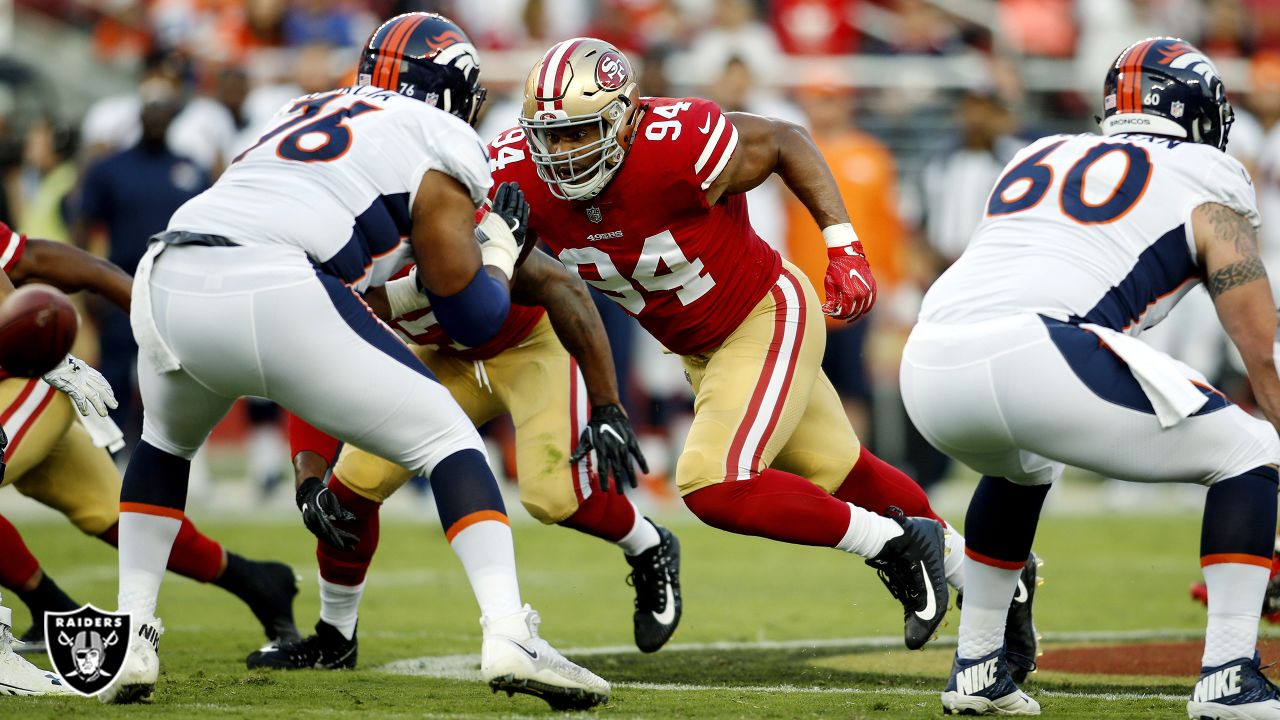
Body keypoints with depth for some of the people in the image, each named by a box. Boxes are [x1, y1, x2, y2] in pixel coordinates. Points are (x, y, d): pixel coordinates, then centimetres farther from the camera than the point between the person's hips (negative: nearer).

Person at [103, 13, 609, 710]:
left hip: (168, 281, 6)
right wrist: (502, 244, 32)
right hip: (275, 296, -6)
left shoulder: (302, 114, 34)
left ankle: (130, 634, 25)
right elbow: (471, 315, 12)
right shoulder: (438, 145, 15)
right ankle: (508, 635, -7)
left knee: (165, 443, 36)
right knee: (447, 441, 9)